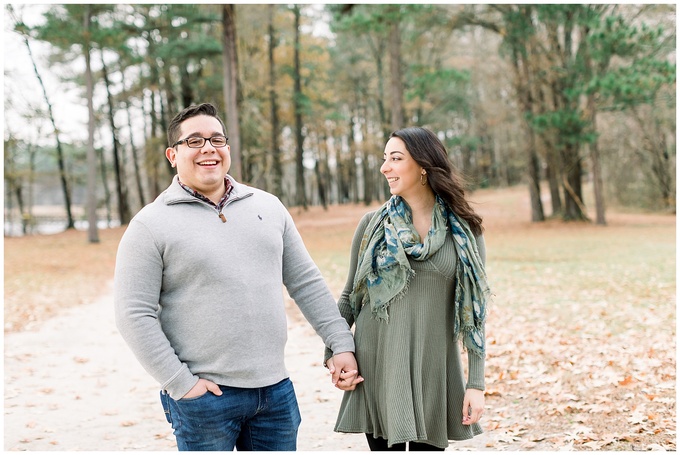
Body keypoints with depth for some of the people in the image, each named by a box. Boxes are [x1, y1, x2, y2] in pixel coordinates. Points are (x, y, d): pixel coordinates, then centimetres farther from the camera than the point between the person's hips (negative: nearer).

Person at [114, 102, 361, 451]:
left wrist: (342, 344, 6)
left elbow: (307, 284, 12)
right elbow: (134, 315, -9)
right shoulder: (151, 225, -4)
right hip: (203, 397, -4)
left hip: (275, 390, 4)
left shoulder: (268, 207, 9)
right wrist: (180, 383, -13)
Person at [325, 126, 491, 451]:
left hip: (434, 369, 0)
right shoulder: (372, 224, 3)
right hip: (377, 365, 1)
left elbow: (473, 311, 1)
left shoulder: (464, 230, 1)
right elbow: (349, 296, 9)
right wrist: (333, 351, -5)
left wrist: (476, 384, -4)